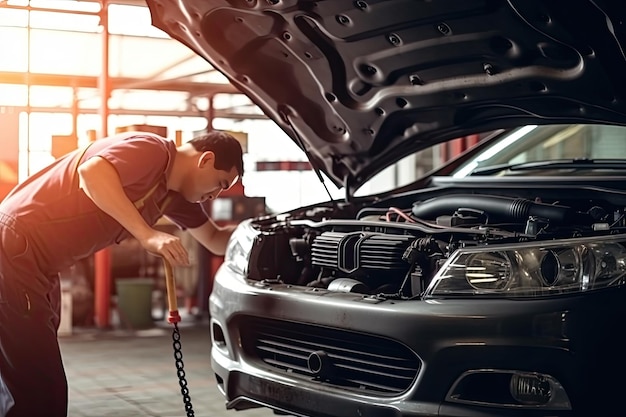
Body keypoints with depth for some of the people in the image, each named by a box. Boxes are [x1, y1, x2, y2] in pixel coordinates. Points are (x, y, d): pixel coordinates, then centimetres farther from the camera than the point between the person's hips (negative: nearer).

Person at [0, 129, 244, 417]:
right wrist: (148, 235, -32)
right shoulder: (153, 150, -15)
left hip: (36, 267, 10)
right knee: (38, 392, -9)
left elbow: (214, 239, 27)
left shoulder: (174, 194, 14)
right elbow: (91, 173, -33)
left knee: (25, 390, 16)